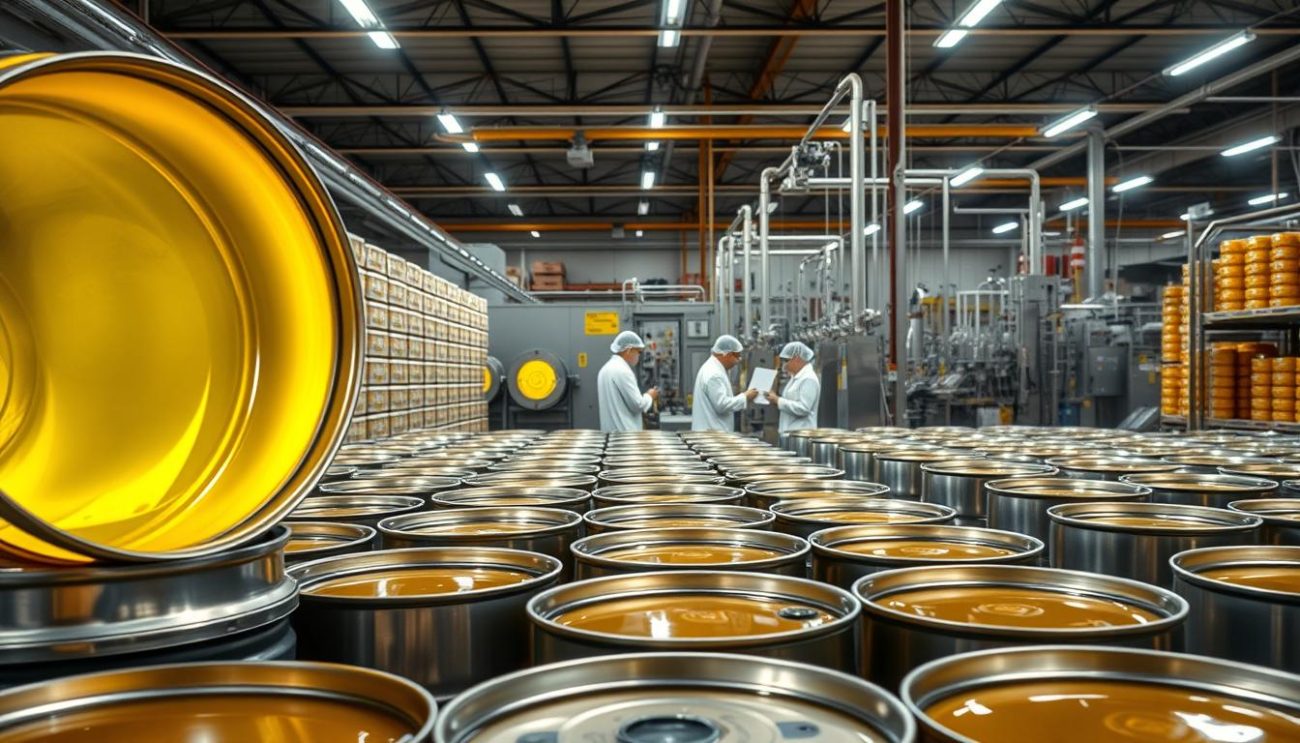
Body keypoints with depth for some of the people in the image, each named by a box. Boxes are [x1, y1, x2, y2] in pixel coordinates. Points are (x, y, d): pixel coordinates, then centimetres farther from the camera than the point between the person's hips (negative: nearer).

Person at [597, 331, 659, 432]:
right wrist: (650, 396, 4)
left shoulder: (606, 369, 14)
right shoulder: (622, 371, -16)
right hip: (625, 434, -10)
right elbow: (637, 404, -16)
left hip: (611, 432, 10)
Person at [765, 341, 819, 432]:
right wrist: (775, 398, 3)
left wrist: (778, 400, -19)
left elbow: (803, 408, -23)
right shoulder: (796, 377, 17)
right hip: (789, 432, 10)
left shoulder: (809, 379, -14)